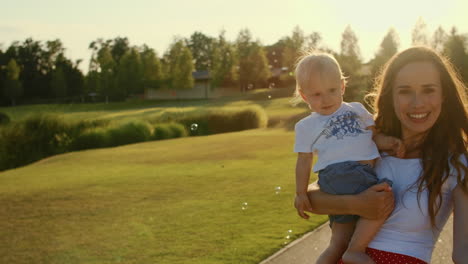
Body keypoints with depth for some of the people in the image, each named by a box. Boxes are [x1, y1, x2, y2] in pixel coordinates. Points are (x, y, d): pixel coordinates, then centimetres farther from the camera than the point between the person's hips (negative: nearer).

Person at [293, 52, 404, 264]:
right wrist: (301, 193, 5)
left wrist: (389, 142, -3)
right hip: (337, 173, -5)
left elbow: (374, 135, 18)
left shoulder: (356, 109, 22)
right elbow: (304, 160, 10)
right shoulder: (307, 126, 12)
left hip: (365, 174, 5)